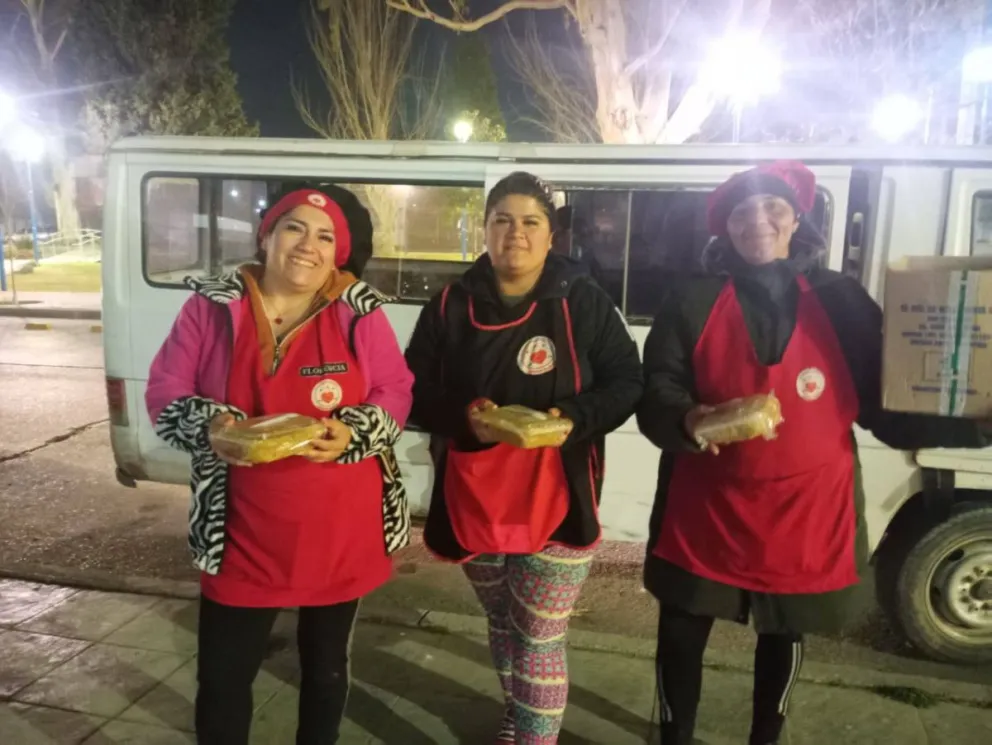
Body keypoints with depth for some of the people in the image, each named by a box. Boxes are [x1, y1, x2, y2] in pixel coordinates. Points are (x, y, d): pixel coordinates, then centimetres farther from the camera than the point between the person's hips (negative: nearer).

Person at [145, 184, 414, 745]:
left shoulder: (360, 313, -5)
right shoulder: (212, 306, -4)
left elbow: (396, 394, -2)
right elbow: (166, 392, 0)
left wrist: (351, 434, -21)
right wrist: (211, 426, -20)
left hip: (341, 531, 0)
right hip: (244, 530, 0)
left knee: (326, 665, 20)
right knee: (222, 676, 11)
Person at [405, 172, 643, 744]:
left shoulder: (583, 301, -6)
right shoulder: (451, 306, -1)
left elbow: (628, 382, -3)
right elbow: (415, 390, 1)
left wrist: (574, 418, -22)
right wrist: (462, 416, -19)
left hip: (556, 501, -3)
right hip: (473, 498, 4)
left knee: (540, 638, 4)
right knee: (501, 621, 24)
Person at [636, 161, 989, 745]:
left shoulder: (841, 301, 0)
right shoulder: (693, 303, -3)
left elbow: (885, 405, 2)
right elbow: (654, 397, -7)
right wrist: (686, 420, -28)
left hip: (807, 512, 1)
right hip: (707, 509, -1)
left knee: (785, 635, 20)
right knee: (682, 632, 9)